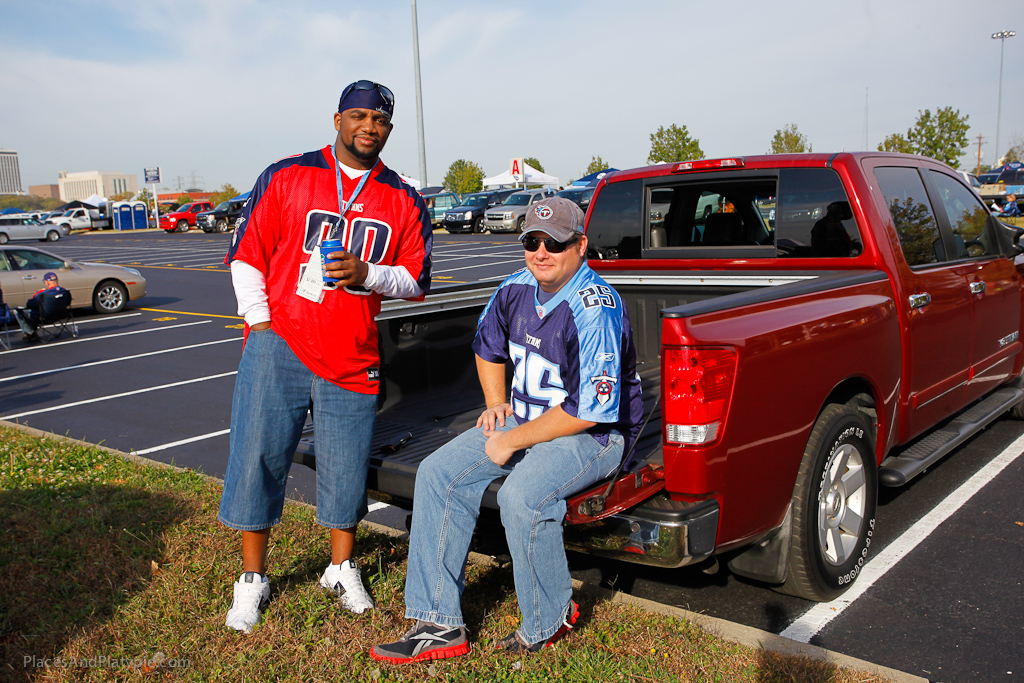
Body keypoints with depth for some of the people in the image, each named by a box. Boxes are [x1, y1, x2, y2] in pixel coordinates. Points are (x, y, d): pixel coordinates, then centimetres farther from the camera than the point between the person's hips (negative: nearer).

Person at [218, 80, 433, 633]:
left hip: (353, 359, 1)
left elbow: (416, 279, 7)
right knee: (258, 457, 1)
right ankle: (252, 578, 19)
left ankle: (342, 568, 29)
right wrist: (259, 319, -3)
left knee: (345, 468, 7)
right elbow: (246, 253, 6)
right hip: (278, 344, -1)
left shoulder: (404, 202, 9)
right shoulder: (285, 177, 5)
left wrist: (367, 273, -12)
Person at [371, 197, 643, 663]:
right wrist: (496, 404, 8)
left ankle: (549, 622, -4)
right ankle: (439, 623, 0)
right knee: (438, 473, -5)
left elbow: (588, 410, -27)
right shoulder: (517, 289, 1)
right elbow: (488, 346, 22)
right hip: (525, 416, 8)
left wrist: (513, 441, -20)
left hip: (593, 433, -8)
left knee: (521, 497, -34)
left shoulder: (594, 313, -24)